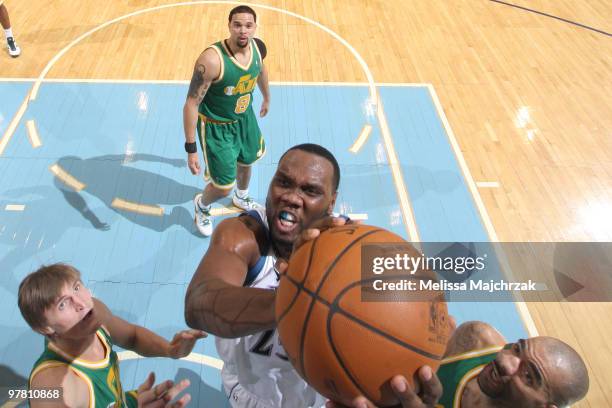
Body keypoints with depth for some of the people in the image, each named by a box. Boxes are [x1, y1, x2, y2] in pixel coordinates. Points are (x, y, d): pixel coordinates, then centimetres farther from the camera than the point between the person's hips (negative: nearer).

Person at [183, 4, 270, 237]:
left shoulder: (258, 47, -13)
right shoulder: (212, 59, -34)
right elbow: (191, 104, -28)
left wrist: (267, 98, 28)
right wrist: (191, 148, -26)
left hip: (245, 118, 6)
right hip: (216, 127, -6)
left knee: (247, 162, 29)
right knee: (223, 187, 1)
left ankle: (241, 198, 63)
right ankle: (201, 205, 38)